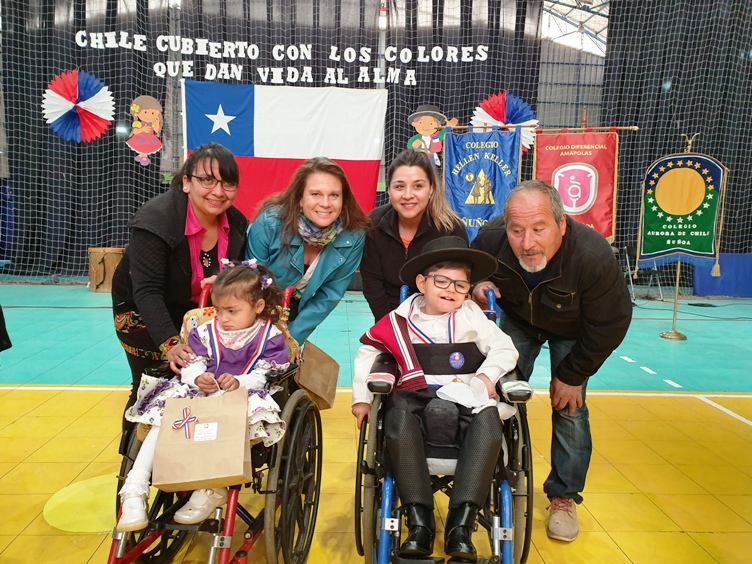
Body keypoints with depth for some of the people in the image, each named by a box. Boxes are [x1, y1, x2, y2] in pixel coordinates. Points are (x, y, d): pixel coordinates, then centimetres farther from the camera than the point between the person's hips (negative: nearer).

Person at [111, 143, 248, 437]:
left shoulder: (236, 224, -14)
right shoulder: (155, 219, -30)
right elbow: (147, 291, -36)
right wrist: (170, 344, -48)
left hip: (198, 312, 4)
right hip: (143, 313, -4)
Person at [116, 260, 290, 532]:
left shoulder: (270, 337, -3)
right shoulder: (205, 332, 8)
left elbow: (263, 376, -10)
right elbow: (191, 365, 1)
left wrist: (239, 382, -30)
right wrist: (198, 377, -23)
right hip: (199, 398, 4)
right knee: (163, 417, -19)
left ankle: (209, 488, -25)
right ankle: (135, 490, -15)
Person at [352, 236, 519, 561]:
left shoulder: (471, 315, 12)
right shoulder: (399, 321, 10)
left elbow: (505, 349, 9)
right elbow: (367, 352, 19)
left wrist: (487, 375, -10)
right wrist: (361, 398, 12)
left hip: (466, 400, 1)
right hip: (418, 398, 0)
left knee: (489, 419, -32)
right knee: (398, 414, -34)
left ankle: (460, 525, -28)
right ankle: (419, 523, -27)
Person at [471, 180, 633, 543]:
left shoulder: (594, 256, -40)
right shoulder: (490, 239, -34)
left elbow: (608, 328, -23)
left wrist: (572, 376, -15)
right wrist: (479, 287, -32)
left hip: (572, 332, -2)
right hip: (518, 319, 3)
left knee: (569, 409, -5)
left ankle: (564, 497, 16)